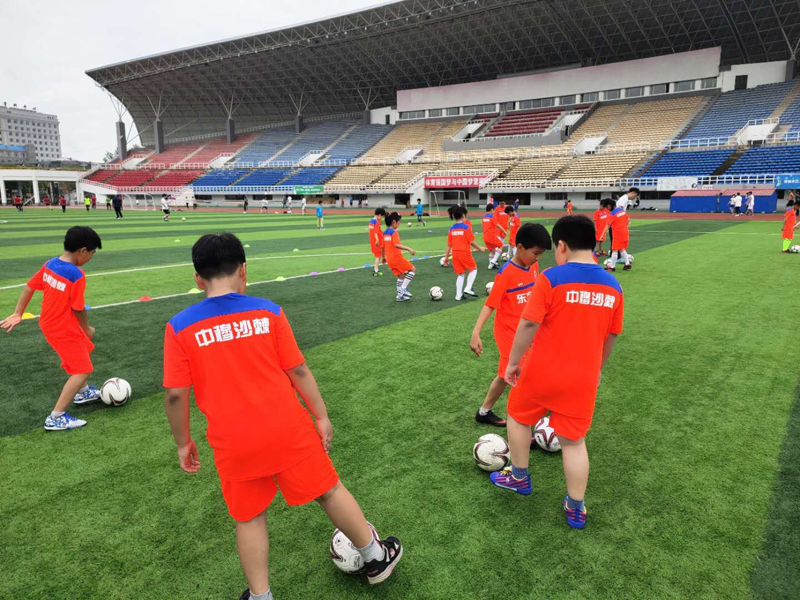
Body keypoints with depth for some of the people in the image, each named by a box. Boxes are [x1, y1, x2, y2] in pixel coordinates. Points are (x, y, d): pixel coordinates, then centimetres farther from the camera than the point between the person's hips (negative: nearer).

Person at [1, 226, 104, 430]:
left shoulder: (50, 264, -2)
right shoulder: (76, 275, -26)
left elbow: (29, 287, 5)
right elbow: (78, 308, -20)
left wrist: (17, 313, 13)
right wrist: (87, 329, -3)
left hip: (48, 323, 9)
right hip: (64, 330, -9)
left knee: (85, 350, 29)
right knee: (83, 370, -2)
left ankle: (82, 392, 47)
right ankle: (55, 418, 1)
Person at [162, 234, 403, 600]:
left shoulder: (179, 328, -7)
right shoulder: (267, 311, -7)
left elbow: (175, 395, -6)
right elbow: (298, 370, -5)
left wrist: (183, 442, 9)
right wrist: (321, 417, 6)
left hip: (234, 445, 0)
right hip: (288, 430, 0)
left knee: (249, 518, 20)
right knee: (329, 491, 18)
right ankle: (376, 557, 36)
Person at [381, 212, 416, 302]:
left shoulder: (385, 233, 12)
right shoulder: (394, 232, -13)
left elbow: (382, 246, 18)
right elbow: (396, 245, -27)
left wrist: (383, 257, 30)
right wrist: (408, 248, -32)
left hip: (390, 259, 9)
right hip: (397, 257, -8)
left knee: (400, 276, 18)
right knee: (413, 270, 0)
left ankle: (400, 296, 17)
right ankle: (403, 289, -7)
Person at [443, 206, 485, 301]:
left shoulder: (451, 229, 3)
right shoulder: (466, 227, -11)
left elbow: (449, 245, 6)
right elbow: (472, 242, -11)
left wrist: (446, 257, 12)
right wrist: (480, 248, 5)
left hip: (455, 254, 5)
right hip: (465, 253, -5)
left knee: (460, 274, 15)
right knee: (473, 269, 16)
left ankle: (458, 295, 14)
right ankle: (468, 289, 1)